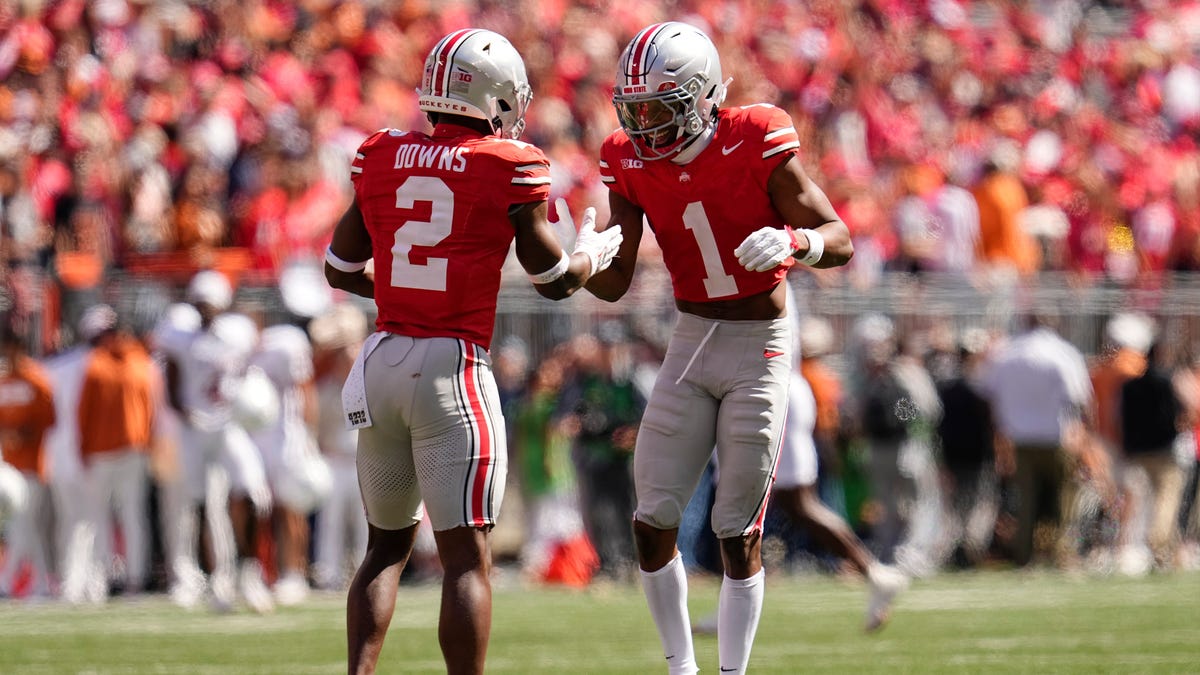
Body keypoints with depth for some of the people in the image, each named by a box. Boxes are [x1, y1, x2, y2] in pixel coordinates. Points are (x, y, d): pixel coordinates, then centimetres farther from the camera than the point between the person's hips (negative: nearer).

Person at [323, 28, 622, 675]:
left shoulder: (383, 158, 7)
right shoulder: (508, 167, -6)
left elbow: (340, 269, 15)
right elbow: (553, 280, 2)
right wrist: (594, 253, 23)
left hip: (382, 359, 5)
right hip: (453, 367, -5)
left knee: (388, 543, 18)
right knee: (466, 556, -3)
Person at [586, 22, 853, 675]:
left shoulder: (754, 143, -16)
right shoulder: (632, 162, -3)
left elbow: (840, 241, -12)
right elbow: (615, 282, 1)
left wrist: (792, 242, -34)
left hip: (759, 350, -4)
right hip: (690, 343, 4)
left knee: (739, 530, -3)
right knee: (653, 519, 0)